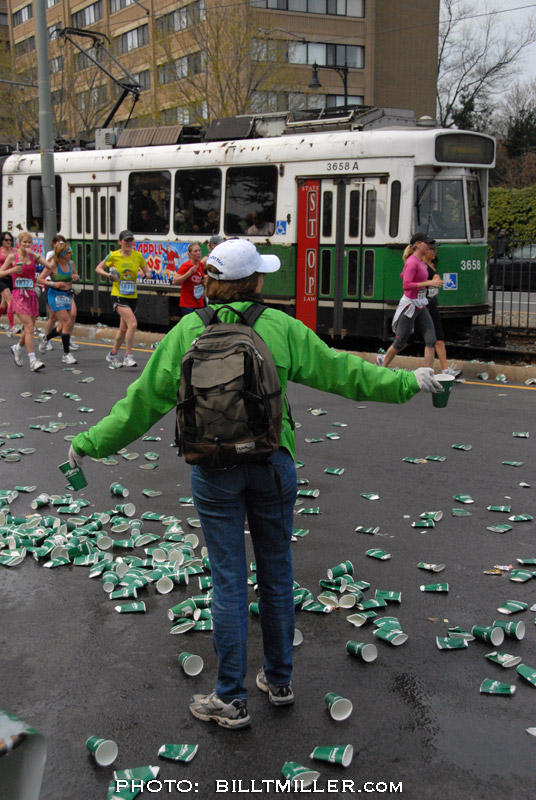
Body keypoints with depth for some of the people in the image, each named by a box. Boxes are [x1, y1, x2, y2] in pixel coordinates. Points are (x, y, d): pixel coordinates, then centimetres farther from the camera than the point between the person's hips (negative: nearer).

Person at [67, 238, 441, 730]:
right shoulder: (280, 327, -2)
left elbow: (144, 400, 0)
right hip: (272, 464, 1)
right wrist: (407, 382, 12)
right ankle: (279, 681, 30)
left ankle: (231, 700, 14)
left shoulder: (187, 333, -2)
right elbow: (340, 371, 2)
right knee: (276, 573, 15)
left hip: (214, 471, -1)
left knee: (229, 581, 6)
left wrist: (91, 443, 10)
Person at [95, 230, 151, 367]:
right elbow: (98, 268, 6)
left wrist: (145, 274, -14)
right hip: (118, 295, -5)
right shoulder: (113, 255, -4)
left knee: (124, 329, 12)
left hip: (132, 296, 5)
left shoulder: (138, 256, 3)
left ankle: (112, 355, 31)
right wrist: (108, 275, -12)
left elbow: (148, 273, 10)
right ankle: (128, 356, -15)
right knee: (133, 323, -22)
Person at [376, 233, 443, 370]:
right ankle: (383, 366, 25)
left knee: (431, 340, -1)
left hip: (421, 306, 9)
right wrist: (428, 283, -27)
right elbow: (406, 285, -24)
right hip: (410, 305, -9)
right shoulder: (412, 262, -17)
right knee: (401, 342, 4)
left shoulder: (420, 261, 11)